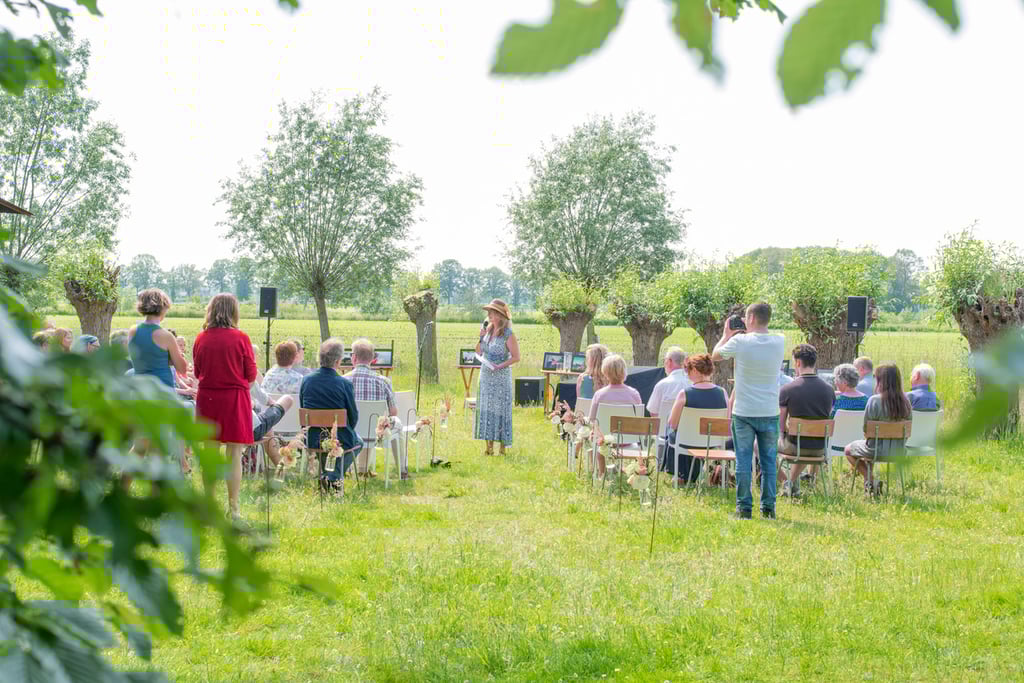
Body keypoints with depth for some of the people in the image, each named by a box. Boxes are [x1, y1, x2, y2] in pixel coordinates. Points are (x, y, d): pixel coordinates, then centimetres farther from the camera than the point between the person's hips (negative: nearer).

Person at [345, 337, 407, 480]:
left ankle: (363, 467, 48)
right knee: (396, 423, 33)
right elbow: (393, 412, -9)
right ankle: (402, 470, 42)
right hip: (377, 433, -2)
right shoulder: (382, 381, -17)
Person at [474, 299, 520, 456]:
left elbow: (516, 357, -11)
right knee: (486, 409, 7)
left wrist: (500, 366, -20)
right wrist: (481, 337, -3)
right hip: (486, 376, 7)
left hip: (501, 377, -7)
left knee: (500, 409, -2)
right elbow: (479, 352, 13)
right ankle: (489, 446, 13)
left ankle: (502, 446, 5)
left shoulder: (508, 335, -12)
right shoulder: (488, 330, 7)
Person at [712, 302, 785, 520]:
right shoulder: (779, 342, -4)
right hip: (770, 412, 2)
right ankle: (768, 507, 11)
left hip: (744, 412, -2)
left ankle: (744, 508, 6)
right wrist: (749, 331, 20)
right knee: (768, 461, 11)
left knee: (743, 461, 5)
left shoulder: (740, 341, -12)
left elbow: (715, 356, 6)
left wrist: (726, 335, 19)